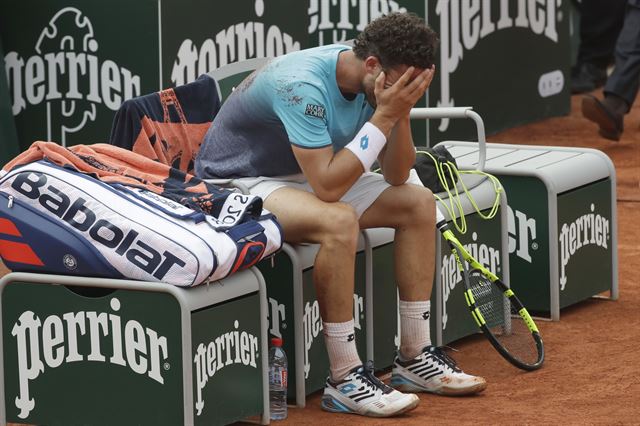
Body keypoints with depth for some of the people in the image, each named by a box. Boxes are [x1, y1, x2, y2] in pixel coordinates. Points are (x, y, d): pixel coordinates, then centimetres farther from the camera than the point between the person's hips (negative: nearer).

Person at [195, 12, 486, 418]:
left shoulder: (373, 82, -8)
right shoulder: (303, 85, -32)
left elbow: (396, 176, -3)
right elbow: (327, 187, -37)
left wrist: (402, 111, -20)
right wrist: (384, 115, -34)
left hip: (304, 176, 9)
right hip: (239, 183, -9)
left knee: (419, 202, -2)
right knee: (340, 220, -35)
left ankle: (415, 357, 2)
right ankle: (344, 380, -27)